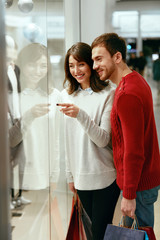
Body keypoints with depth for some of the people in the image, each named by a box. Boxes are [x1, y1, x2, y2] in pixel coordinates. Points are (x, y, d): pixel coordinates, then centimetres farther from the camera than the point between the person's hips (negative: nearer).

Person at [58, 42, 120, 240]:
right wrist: (69, 174, 12)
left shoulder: (108, 93, -10)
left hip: (105, 176, -5)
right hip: (80, 176, 5)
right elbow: (68, 139, 11)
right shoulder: (67, 94, 7)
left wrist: (80, 115, -30)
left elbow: (103, 139, -16)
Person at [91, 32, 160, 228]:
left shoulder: (127, 94, -25)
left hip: (138, 183, -10)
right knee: (144, 231, 22)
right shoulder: (137, 80, 8)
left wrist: (129, 195, -20)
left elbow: (134, 151, -25)